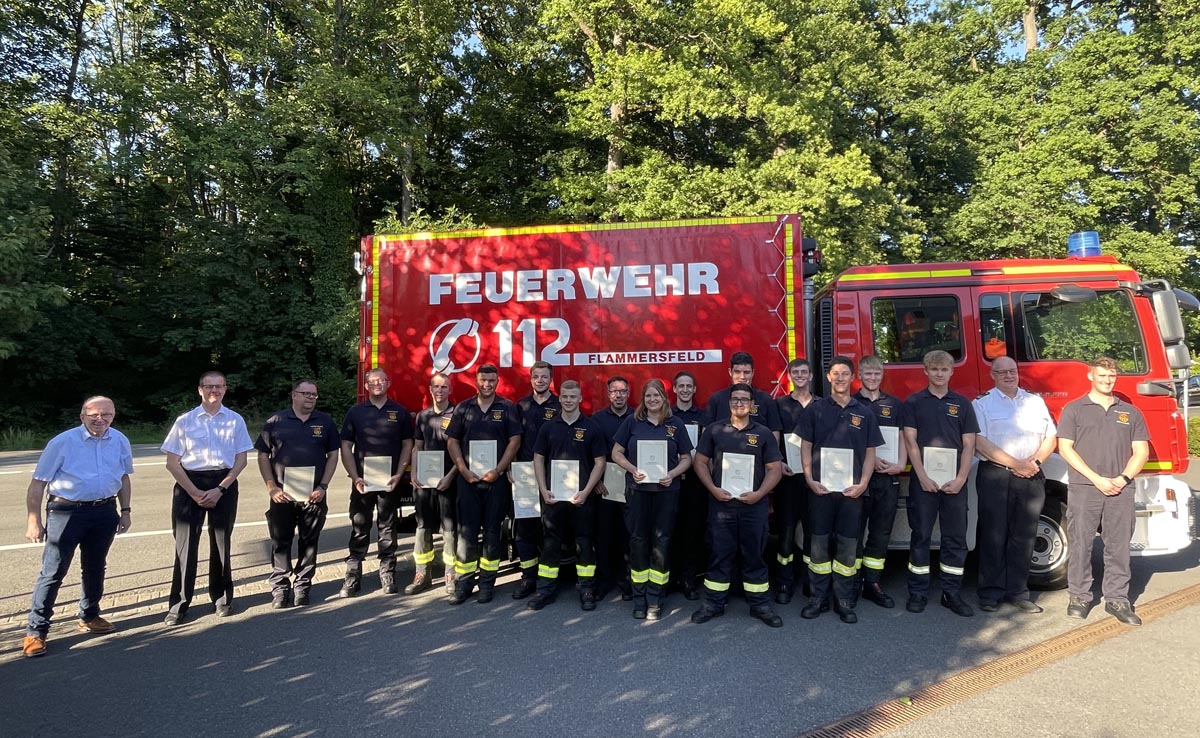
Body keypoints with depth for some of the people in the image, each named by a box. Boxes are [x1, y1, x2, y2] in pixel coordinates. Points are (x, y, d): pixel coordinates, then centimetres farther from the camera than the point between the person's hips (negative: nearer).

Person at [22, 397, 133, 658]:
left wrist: (125, 510, 12)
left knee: (95, 568, 17)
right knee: (53, 571, -4)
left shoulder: (120, 441, 3)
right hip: (66, 511, -4)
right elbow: (38, 482, -8)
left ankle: (89, 616, 35)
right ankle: (35, 630, 7)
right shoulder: (62, 442, -11)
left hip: (105, 512, 5)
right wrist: (33, 521, -10)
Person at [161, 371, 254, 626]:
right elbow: (172, 463, 0)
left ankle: (221, 598, 24)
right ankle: (178, 605, 11)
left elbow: (241, 460, 2)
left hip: (224, 484, 1)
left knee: (222, 543, 10)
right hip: (189, 484, -1)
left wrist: (220, 489, -9)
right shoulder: (184, 421, 0)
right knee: (185, 545, 1)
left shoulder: (235, 421, 2)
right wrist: (195, 492, -9)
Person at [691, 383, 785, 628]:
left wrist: (759, 493, -10)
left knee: (754, 554, 8)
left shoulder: (763, 433, 4)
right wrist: (713, 489, -8)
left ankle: (760, 605, 18)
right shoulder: (714, 430, 4)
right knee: (720, 554, 7)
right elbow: (701, 462, 5)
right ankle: (713, 604, 17)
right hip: (720, 503, 0)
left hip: (753, 504, 0)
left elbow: (775, 468, 3)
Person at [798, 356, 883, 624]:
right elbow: (806, 446, 3)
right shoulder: (815, 409, 4)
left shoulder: (864, 413, 7)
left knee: (848, 545, 4)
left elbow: (870, 452, 6)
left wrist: (863, 483, -6)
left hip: (851, 489, 1)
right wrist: (809, 479, -7)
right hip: (820, 487, -1)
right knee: (819, 543, 4)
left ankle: (844, 601, 14)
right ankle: (818, 598, 13)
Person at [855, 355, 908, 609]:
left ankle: (873, 583, 16)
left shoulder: (895, 404, 12)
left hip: (888, 478, 3)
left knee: (881, 533, 7)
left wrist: (901, 464, -6)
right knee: (854, 531, 1)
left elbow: (901, 438, 11)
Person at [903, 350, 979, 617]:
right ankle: (918, 593, 12)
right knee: (920, 536, 4)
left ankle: (952, 593, 16)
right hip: (923, 480, -2)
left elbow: (969, 444, 4)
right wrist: (922, 477, -12)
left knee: (956, 538, 6)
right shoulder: (914, 402, 2)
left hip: (954, 482, 2)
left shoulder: (962, 404, 7)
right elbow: (911, 441, -3)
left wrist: (961, 479, -7)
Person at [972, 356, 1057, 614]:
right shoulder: (982, 404, 0)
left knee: (1024, 537, 6)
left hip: (1032, 478, 4)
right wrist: (1015, 464, -14)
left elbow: (1050, 437, 13)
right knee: (993, 536, -1)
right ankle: (991, 593, 6)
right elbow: (980, 442, -9)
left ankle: (1017, 592, 15)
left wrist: (1035, 461, -5)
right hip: (995, 476, -4)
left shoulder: (1036, 402, 15)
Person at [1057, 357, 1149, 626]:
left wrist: (1123, 478, -7)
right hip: (1083, 489, -2)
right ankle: (1079, 596, 11)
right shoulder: (1074, 410, 4)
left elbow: (1141, 451, 9)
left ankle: (1117, 599, 14)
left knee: (1119, 546, 5)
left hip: (1121, 491, 3)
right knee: (1080, 544, 1)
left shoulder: (1131, 412, 14)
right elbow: (1065, 448, -3)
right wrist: (1097, 479, -10)